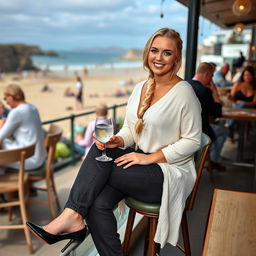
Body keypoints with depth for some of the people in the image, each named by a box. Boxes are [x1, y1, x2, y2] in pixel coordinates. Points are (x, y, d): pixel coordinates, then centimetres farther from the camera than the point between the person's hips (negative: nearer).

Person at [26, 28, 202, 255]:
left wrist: (150, 157, -17)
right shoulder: (140, 88, 8)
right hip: (141, 161, 5)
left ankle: (72, 216, -13)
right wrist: (118, 141, -12)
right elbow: (130, 129, 11)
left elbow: (192, 141, -10)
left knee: (99, 155, -22)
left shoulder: (183, 92, -12)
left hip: (170, 173, -5)